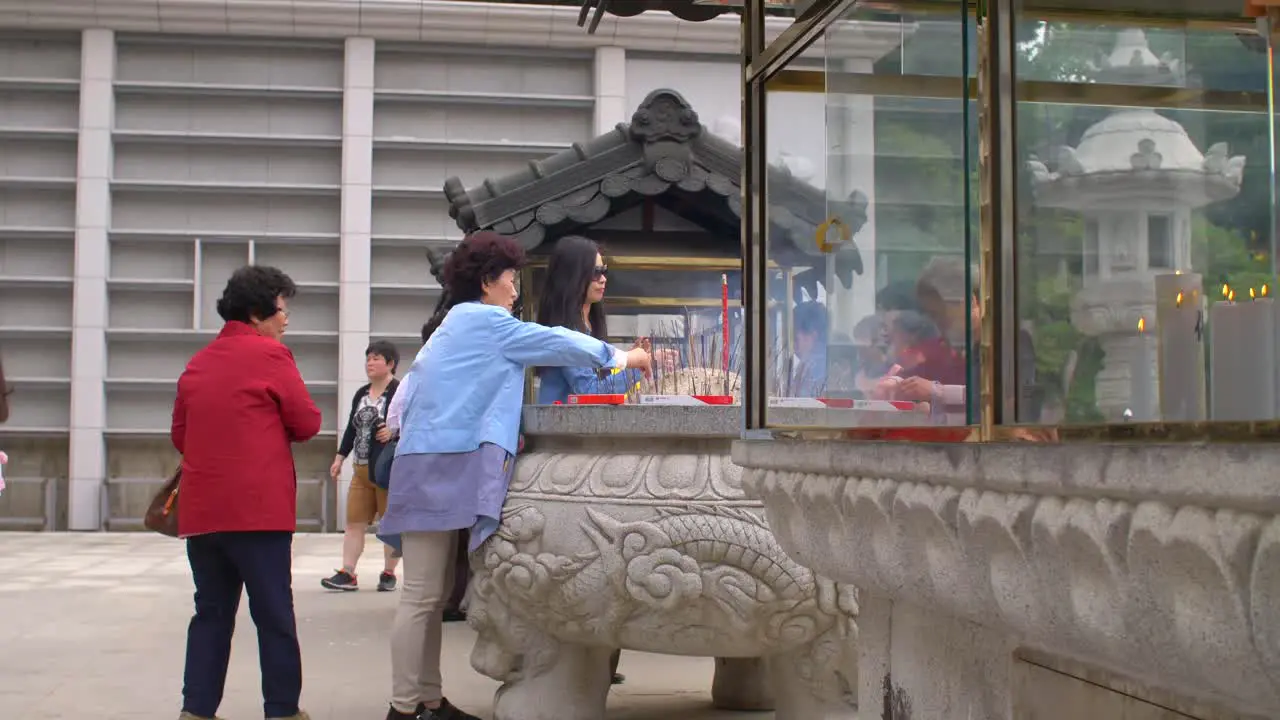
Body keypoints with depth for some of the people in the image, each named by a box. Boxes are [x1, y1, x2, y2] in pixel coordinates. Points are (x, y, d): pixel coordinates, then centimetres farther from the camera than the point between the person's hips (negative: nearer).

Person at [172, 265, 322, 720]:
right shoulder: (270, 354, -6)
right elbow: (308, 424, -3)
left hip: (202, 510, 6)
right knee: (274, 616, 1)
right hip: (257, 507, -6)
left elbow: (180, 435, 17)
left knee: (211, 613, 12)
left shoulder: (198, 363, 12)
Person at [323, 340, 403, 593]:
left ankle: (388, 574, 12)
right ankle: (347, 574, 4)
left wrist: (395, 431, -28)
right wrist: (340, 457, 16)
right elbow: (352, 428, 19)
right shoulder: (361, 394, 15)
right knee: (354, 522, 3)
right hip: (361, 469, 7)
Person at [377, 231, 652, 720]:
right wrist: (620, 357, 9)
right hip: (438, 471, -10)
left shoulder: (455, 325, 24)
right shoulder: (482, 320, -5)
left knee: (433, 596, 8)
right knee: (422, 596, -8)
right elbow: (555, 344, -3)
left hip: (443, 469, 10)